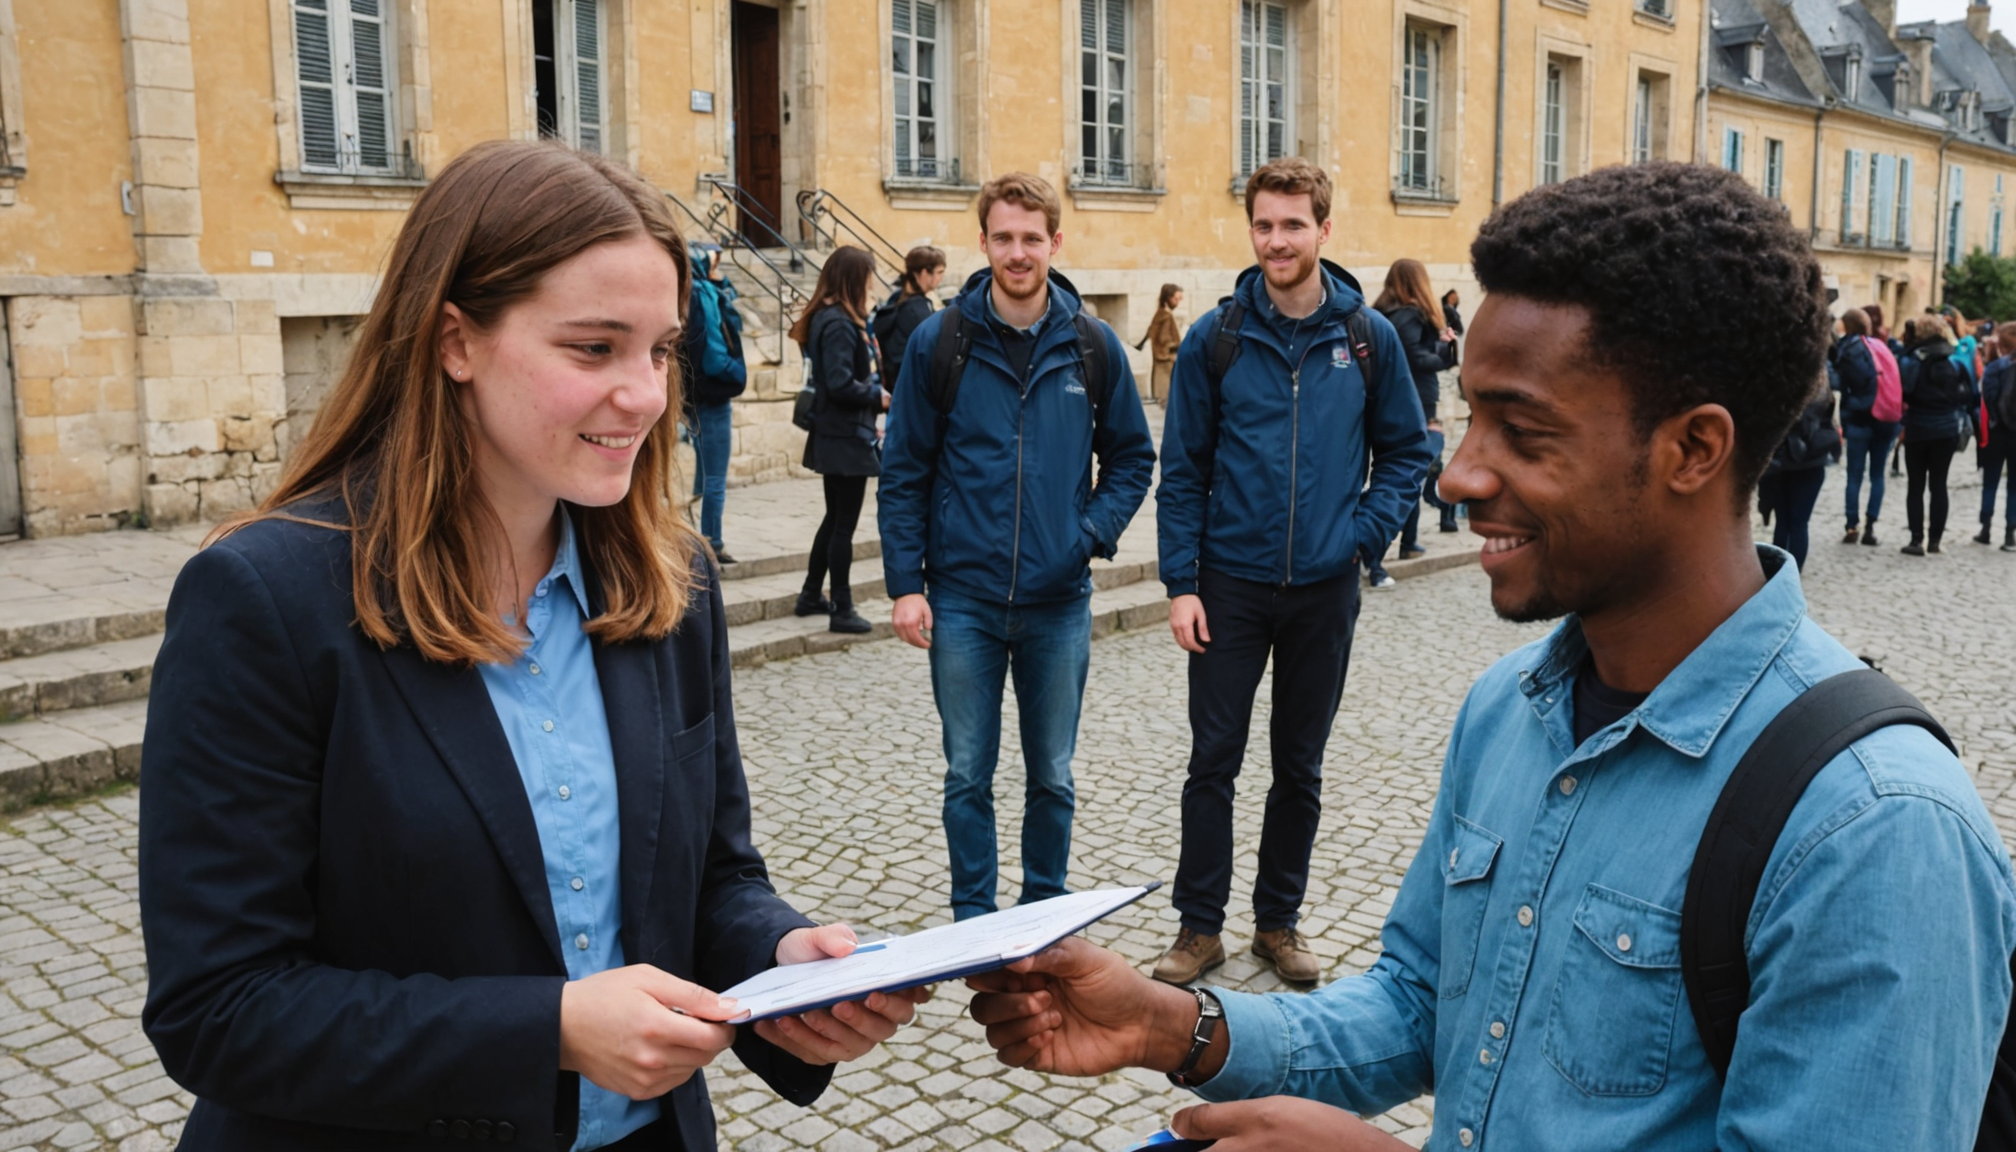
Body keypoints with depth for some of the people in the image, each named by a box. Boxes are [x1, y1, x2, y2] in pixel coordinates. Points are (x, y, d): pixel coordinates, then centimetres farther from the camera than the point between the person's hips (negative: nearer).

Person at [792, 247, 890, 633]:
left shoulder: (827, 318, 11)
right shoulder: (839, 324, -19)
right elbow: (840, 383, -24)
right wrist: (878, 396, -12)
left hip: (834, 436, 10)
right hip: (846, 438, -10)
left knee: (835, 518, 20)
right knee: (844, 523, -1)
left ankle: (811, 595, 30)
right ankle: (842, 610, 7)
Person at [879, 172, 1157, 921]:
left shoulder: (1093, 346, 1)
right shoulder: (939, 342, -3)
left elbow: (1132, 457, 9)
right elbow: (903, 472, 0)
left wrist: (1094, 534, -7)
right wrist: (905, 583, -6)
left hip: (1059, 601, 1)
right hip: (963, 599, -1)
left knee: (1052, 776, 12)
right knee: (967, 775, 8)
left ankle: (1045, 916, 29)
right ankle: (973, 920, 24)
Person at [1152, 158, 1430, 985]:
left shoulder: (1369, 337, -1)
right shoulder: (1216, 338, -3)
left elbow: (1405, 451, 8)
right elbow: (1183, 470, -1)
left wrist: (1366, 532, -7)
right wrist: (1180, 583, -7)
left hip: (1325, 589, 1)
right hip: (1231, 583, -1)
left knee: (1300, 766, 12)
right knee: (1213, 762, 3)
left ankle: (1279, 919, 27)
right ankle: (1200, 926, 17)